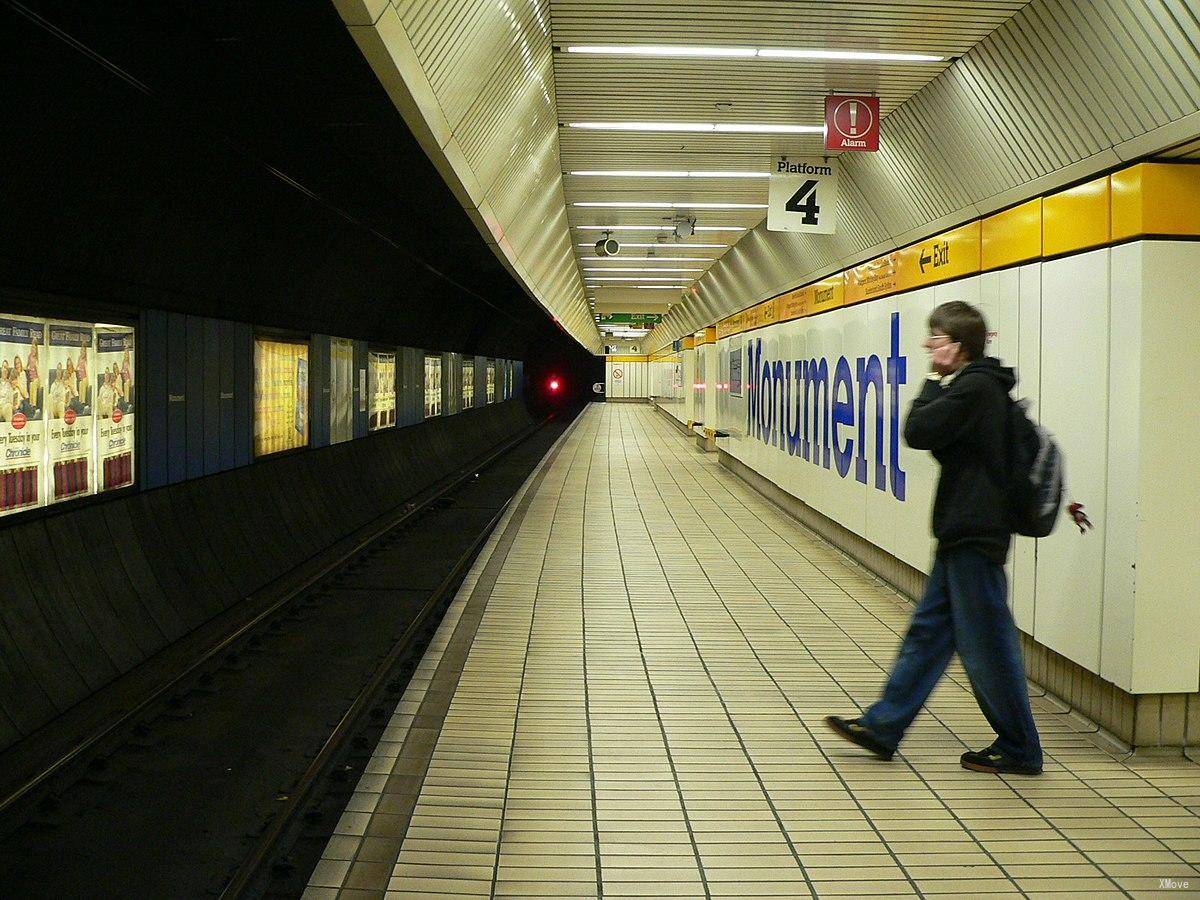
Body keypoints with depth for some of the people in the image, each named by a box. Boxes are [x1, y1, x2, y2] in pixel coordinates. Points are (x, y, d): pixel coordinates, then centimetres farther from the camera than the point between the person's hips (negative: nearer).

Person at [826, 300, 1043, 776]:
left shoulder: (974, 386, -16)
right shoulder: (980, 385, 15)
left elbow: (918, 432, -19)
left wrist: (936, 380, -10)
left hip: (974, 535, -10)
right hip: (963, 532, 10)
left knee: (986, 644, -1)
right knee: (928, 630, 13)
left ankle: (1019, 750, 12)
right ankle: (882, 726, 20)